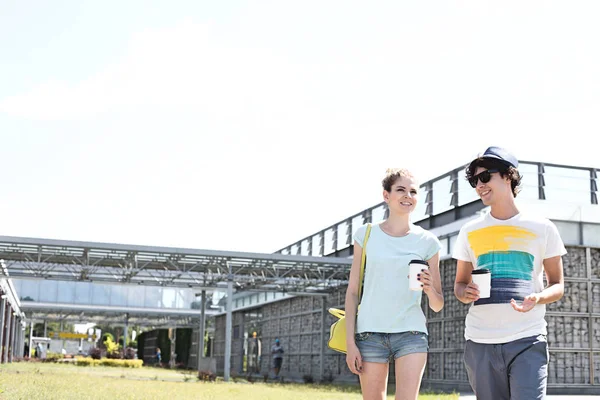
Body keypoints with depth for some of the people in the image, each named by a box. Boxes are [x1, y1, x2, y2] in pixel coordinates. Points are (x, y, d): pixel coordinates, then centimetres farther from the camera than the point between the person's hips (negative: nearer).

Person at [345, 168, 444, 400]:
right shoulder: (366, 234, 4)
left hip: (411, 333, 0)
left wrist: (429, 288, -15)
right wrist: (350, 342, -2)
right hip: (370, 333, 0)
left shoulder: (427, 241, 4)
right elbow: (352, 291, 5)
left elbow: (437, 306, 8)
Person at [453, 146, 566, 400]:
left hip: (527, 341, -2)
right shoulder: (470, 231, 10)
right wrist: (466, 294, -8)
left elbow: (557, 285, 8)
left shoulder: (541, 228, 4)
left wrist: (538, 298, -15)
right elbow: (459, 284, 16)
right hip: (480, 342, 3)